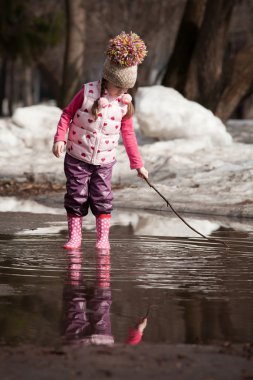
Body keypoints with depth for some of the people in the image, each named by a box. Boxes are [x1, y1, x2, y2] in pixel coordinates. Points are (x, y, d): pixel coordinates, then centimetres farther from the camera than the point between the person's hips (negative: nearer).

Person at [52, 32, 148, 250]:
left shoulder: (125, 104, -1)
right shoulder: (87, 93, -10)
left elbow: (128, 134, 7)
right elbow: (67, 114, 0)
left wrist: (138, 164, 8)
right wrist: (60, 138, -13)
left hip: (104, 160, 1)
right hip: (77, 157, -1)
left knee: (102, 198, -2)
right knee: (77, 196, 0)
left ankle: (103, 238, 7)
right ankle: (75, 237, 9)